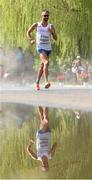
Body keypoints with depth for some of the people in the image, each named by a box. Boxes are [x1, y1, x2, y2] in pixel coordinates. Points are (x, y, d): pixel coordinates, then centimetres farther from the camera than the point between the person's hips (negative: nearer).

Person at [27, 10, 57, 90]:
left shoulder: (51, 26, 7)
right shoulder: (36, 25, 2)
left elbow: (55, 38, 6)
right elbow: (28, 32, 16)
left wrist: (52, 32, -12)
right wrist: (31, 40, 0)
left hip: (48, 48, 4)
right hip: (40, 47, -4)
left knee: (42, 66, 11)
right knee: (46, 62, -26)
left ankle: (37, 82, 26)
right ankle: (46, 81, -34)